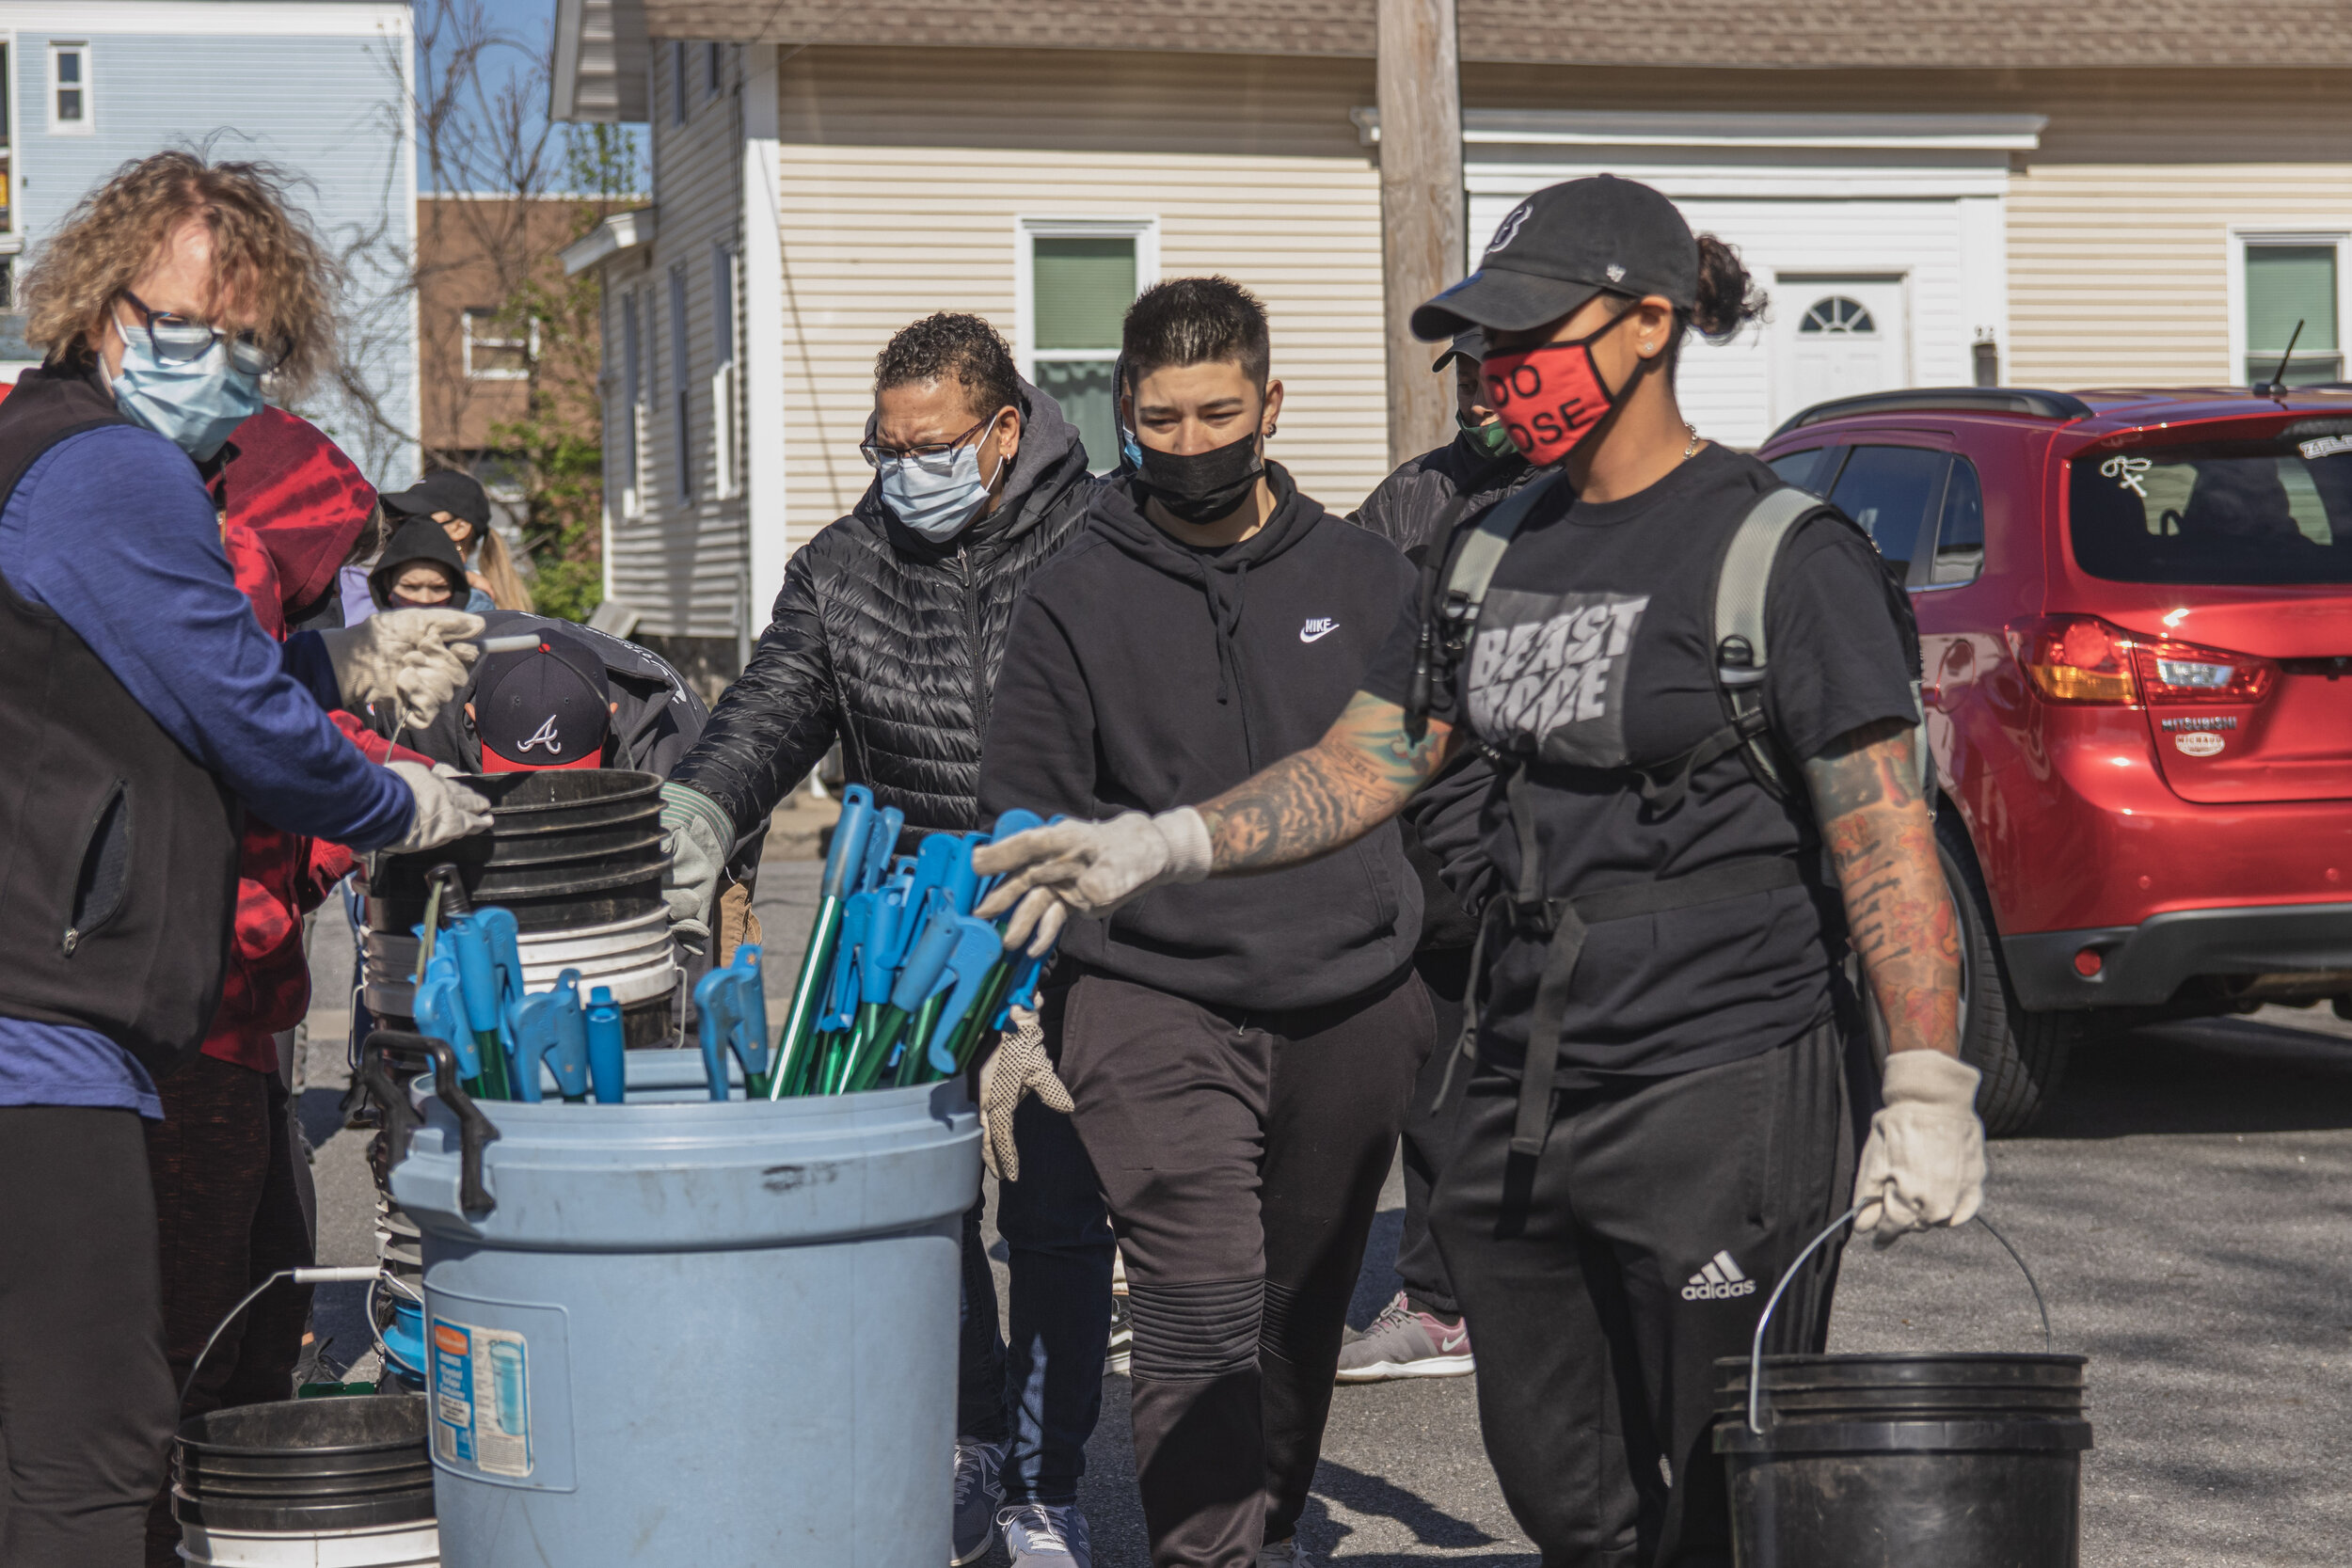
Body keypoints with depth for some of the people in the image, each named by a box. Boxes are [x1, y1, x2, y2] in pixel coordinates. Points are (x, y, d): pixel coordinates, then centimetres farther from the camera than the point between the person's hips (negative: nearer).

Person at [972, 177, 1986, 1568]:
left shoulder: (1783, 552, -9)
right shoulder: (1502, 550, 13)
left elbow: (1887, 840, -12)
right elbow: (1366, 766, 14)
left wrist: (1927, 1095, -18)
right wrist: (1164, 845, 0)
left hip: (1723, 1098, -7)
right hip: (1524, 1095, 7)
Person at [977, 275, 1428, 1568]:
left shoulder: (1364, 577, 9)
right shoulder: (1073, 601, 3)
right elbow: (1026, 833, 3)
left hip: (1353, 1011, 3)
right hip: (1152, 1009, -3)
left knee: (1302, 1319, 13)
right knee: (1202, 1320, -15)